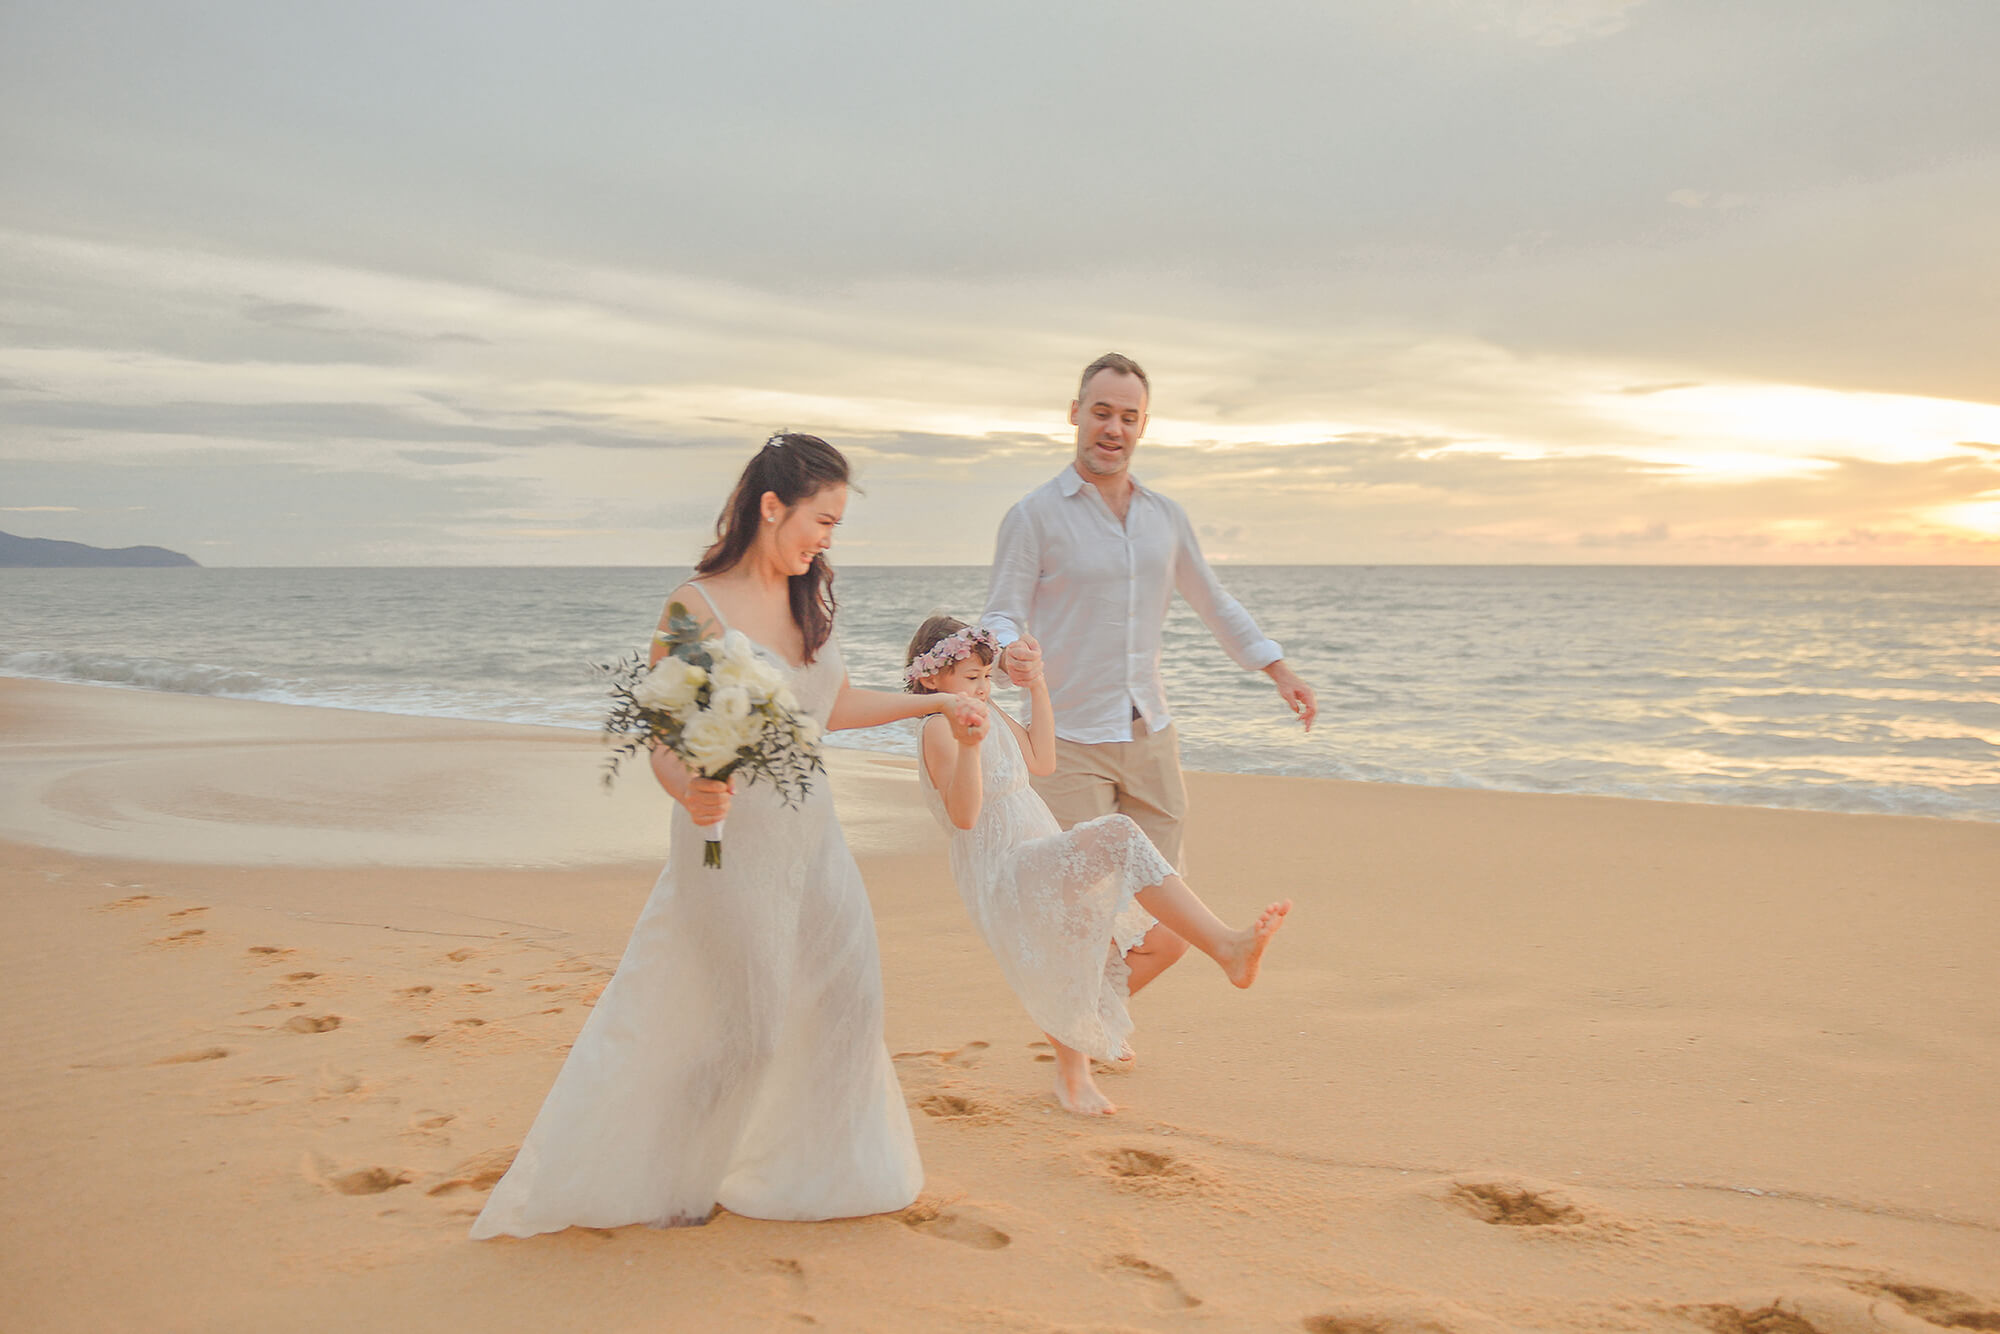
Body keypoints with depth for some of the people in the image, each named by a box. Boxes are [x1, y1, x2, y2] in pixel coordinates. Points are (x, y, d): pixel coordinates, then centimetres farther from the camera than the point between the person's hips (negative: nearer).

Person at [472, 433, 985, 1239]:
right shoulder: (697, 608, -16)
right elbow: (664, 742, -16)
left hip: (811, 829, 7)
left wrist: (932, 703, 23)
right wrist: (689, 791, -37)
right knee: (737, 1026, 1)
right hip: (729, 833, -7)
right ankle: (666, 1181, 25)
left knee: (841, 998, 12)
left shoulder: (808, 598, 6)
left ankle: (812, 1169, 33)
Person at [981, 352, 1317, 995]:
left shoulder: (1165, 516, 11)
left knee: (1167, 932, 6)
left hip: (1151, 738, 5)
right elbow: (999, 617, -10)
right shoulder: (1033, 516, -6)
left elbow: (1213, 603, 23)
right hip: (1070, 743, -5)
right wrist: (1011, 653, -33)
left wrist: (1281, 672, 22)